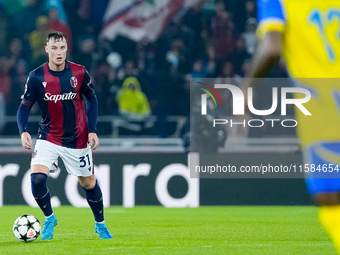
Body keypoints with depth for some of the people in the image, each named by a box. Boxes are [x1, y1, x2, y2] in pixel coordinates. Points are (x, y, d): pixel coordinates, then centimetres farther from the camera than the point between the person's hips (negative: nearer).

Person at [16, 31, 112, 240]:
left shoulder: (79, 73, -10)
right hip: (49, 138, 0)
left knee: (89, 183, 9)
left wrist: (92, 131, -5)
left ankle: (100, 224, 35)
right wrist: (24, 131, -20)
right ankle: (49, 218, 7)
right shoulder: (36, 77, -11)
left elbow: (92, 100, 3)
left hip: (77, 140, 0)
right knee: (37, 178, -20)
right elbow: (25, 106, -3)